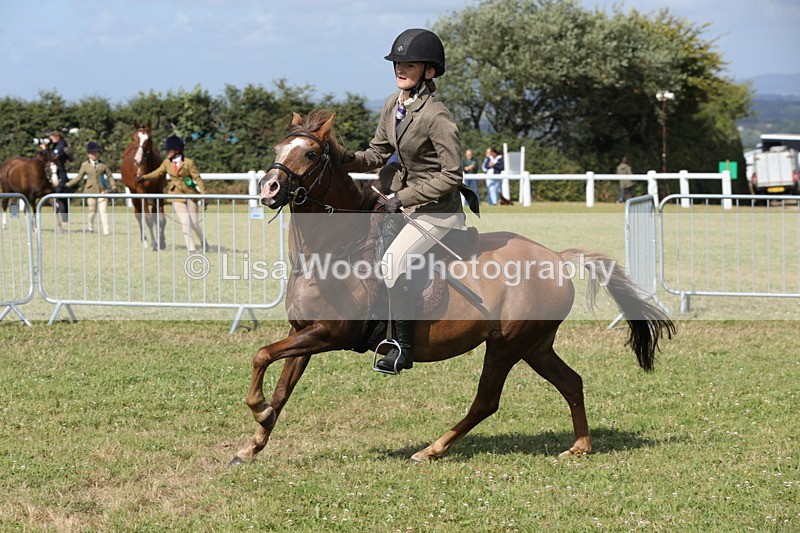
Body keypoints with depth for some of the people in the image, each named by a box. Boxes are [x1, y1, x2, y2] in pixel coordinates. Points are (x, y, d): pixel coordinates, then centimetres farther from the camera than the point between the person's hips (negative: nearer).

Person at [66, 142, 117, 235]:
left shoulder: (103, 165, 6)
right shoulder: (85, 165, 6)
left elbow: (109, 176, 9)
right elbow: (79, 177, 10)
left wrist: (113, 186, -4)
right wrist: (67, 185, 5)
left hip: (102, 190, 0)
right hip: (91, 190, 0)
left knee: (103, 210, -8)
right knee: (92, 210, 7)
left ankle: (106, 231, -9)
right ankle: (90, 228, 29)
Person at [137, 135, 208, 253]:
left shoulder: (188, 162, -9)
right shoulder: (167, 162, 3)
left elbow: (197, 178, -8)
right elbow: (158, 173, 16)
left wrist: (204, 194, -12)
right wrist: (144, 177, 8)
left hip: (190, 193, -2)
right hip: (176, 194, 2)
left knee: (194, 222, 5)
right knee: (185, 222, -9)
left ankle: (204, 243, 30)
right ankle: (191, 248, -8)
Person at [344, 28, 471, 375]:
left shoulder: (436, 117, -24)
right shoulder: (393, 105, 1)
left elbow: (451, 175, -22)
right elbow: (378, 153, 9)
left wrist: (403, 198, -22)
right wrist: (349, 161, -12)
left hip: (438, 209, -9)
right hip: (406, 198, 9)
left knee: (392, 264, -22)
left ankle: (403, 347, -10)